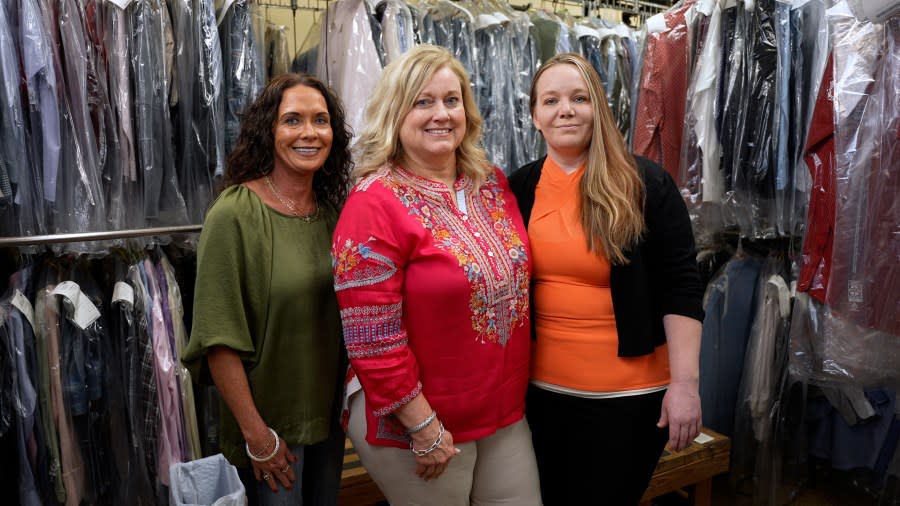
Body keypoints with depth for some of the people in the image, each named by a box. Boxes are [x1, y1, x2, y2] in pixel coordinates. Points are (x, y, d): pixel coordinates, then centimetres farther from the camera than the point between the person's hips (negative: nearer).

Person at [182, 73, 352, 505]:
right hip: (268, 419, -5)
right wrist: (255, 432, -16)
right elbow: (219, 339, -18)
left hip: (329, 411, 6)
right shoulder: (234, 215, -18)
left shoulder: (331, 211, 0)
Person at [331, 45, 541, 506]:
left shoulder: (493, 184, 3)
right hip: (417, 426, -6)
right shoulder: (375, 205, -17)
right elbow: (371, 337, -19)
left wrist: (515, 395, 12)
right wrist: (424, 426, -16)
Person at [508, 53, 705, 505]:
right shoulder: (519, 188, 2)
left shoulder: (645, 183, -9)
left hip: (629, 392, -3)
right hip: (539, 386, 4)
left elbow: (681, 287, -10)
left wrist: (685, 382, -15)